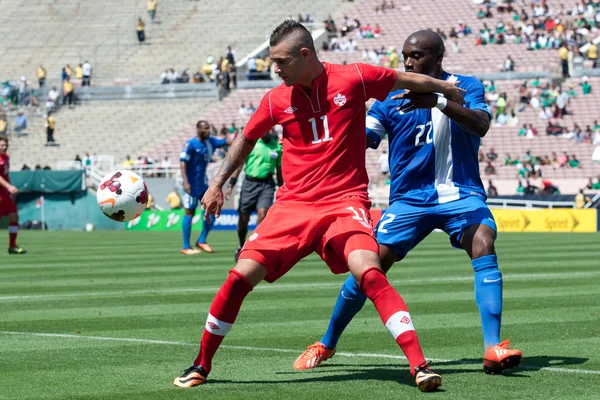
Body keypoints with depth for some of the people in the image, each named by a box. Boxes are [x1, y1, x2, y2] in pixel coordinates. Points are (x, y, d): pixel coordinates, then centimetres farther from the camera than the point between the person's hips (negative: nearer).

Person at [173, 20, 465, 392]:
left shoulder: (354, 79, -6)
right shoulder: (277, 100, 3)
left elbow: (407, 80, 10)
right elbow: (247, 139, 21)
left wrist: (447, 89, 20)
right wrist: (217, 184, 20)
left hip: (345, 201, -3)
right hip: (292, 205, 3)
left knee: (369, 272, -28)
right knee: (240, 276, -7)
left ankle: (419, 365, -26)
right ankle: (202, 364, 13)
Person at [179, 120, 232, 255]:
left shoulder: (210, 142, 8)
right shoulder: (191, 144, -13)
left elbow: (227, 142, 11)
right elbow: (183, 163, -17)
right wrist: (186, 182, -25)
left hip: (204, 183, 7)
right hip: (193, 184, -7)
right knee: (190, 212, -3)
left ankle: (202, 241, 17)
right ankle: (186, 247, 3)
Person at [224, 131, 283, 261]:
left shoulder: (277, 146, 6)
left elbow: (279, 169, 15)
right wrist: (231, 186, -2)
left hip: (267, 184, 0)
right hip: (249, 182, 0)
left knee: (262, 213, -17)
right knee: (243, 218, 5)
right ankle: (241, 247, 28)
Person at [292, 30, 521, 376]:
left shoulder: (467, 87, -1)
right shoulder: (393, 97, 3)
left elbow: (481, 125, -22)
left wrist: (437, 101, -37)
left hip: (461, 194, -2)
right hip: (409, 200, 2)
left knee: (483, 244, -29)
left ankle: (494, 348, -31)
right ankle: (326, 345, 15)